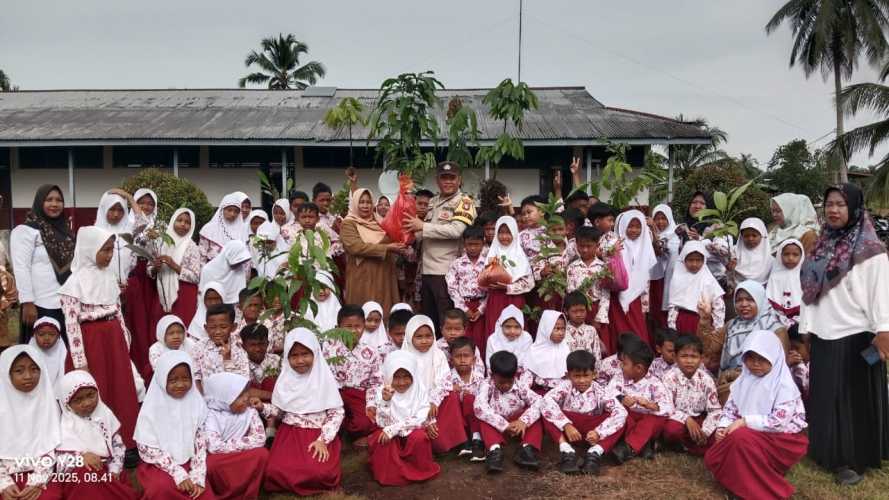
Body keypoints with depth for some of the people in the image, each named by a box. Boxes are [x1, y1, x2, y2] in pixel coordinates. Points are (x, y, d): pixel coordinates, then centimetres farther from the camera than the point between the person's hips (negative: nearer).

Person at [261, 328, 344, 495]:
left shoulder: (324, 378, -7)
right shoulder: (285, 379, 3)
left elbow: (337, 412, -5)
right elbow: (279, 410, 12)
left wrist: (323, 440, -15)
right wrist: (263, 407, -8)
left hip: (319, 434, -3)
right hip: (290, 433, 3)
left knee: (320, 473, -28)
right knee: (276, 472, -22)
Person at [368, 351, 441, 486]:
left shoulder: (421, 391, -10)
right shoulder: (382, 392, -8)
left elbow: (420, 420, -18)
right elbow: (382, 422, -17)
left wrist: (393, 429, -25)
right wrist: (385, 401, -34)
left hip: (413, 433, 0)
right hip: (391, 434, 1)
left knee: (419, 437, -31)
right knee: (382, 438, -30)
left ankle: (420, 471, -5)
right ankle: (388, 474, -8)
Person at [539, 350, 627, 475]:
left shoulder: (599, 391, -10)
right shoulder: (565, 387, -12)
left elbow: (621, 412, -22)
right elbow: (546, 402, -30)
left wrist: (599, 432, -32)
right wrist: (566, 425, -37)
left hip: (591, 431, 1)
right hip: (568, 429, -1)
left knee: (619, 419, -22)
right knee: (547, 412, -25)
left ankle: (595, 453, -33)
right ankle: (566, 451, -34)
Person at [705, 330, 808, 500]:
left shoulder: (784, 385, -16)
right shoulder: (743, 381, 3)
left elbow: (779, 422, -24)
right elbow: (730, 409, 6)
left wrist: (745, 422, -23)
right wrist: (723, 427, -14)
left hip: (783, 440, -6)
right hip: (753, 435, 6)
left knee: (740, 437, -34)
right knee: (712, 459, -9)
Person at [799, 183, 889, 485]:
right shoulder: (822, 247, 11)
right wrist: (805, 328, 10)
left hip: (855, 336, -6)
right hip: (824, 336, 6)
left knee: (855, 399, 3)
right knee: (825, 397, 12)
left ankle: (854, 460, 13)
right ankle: (827, 453, 25)